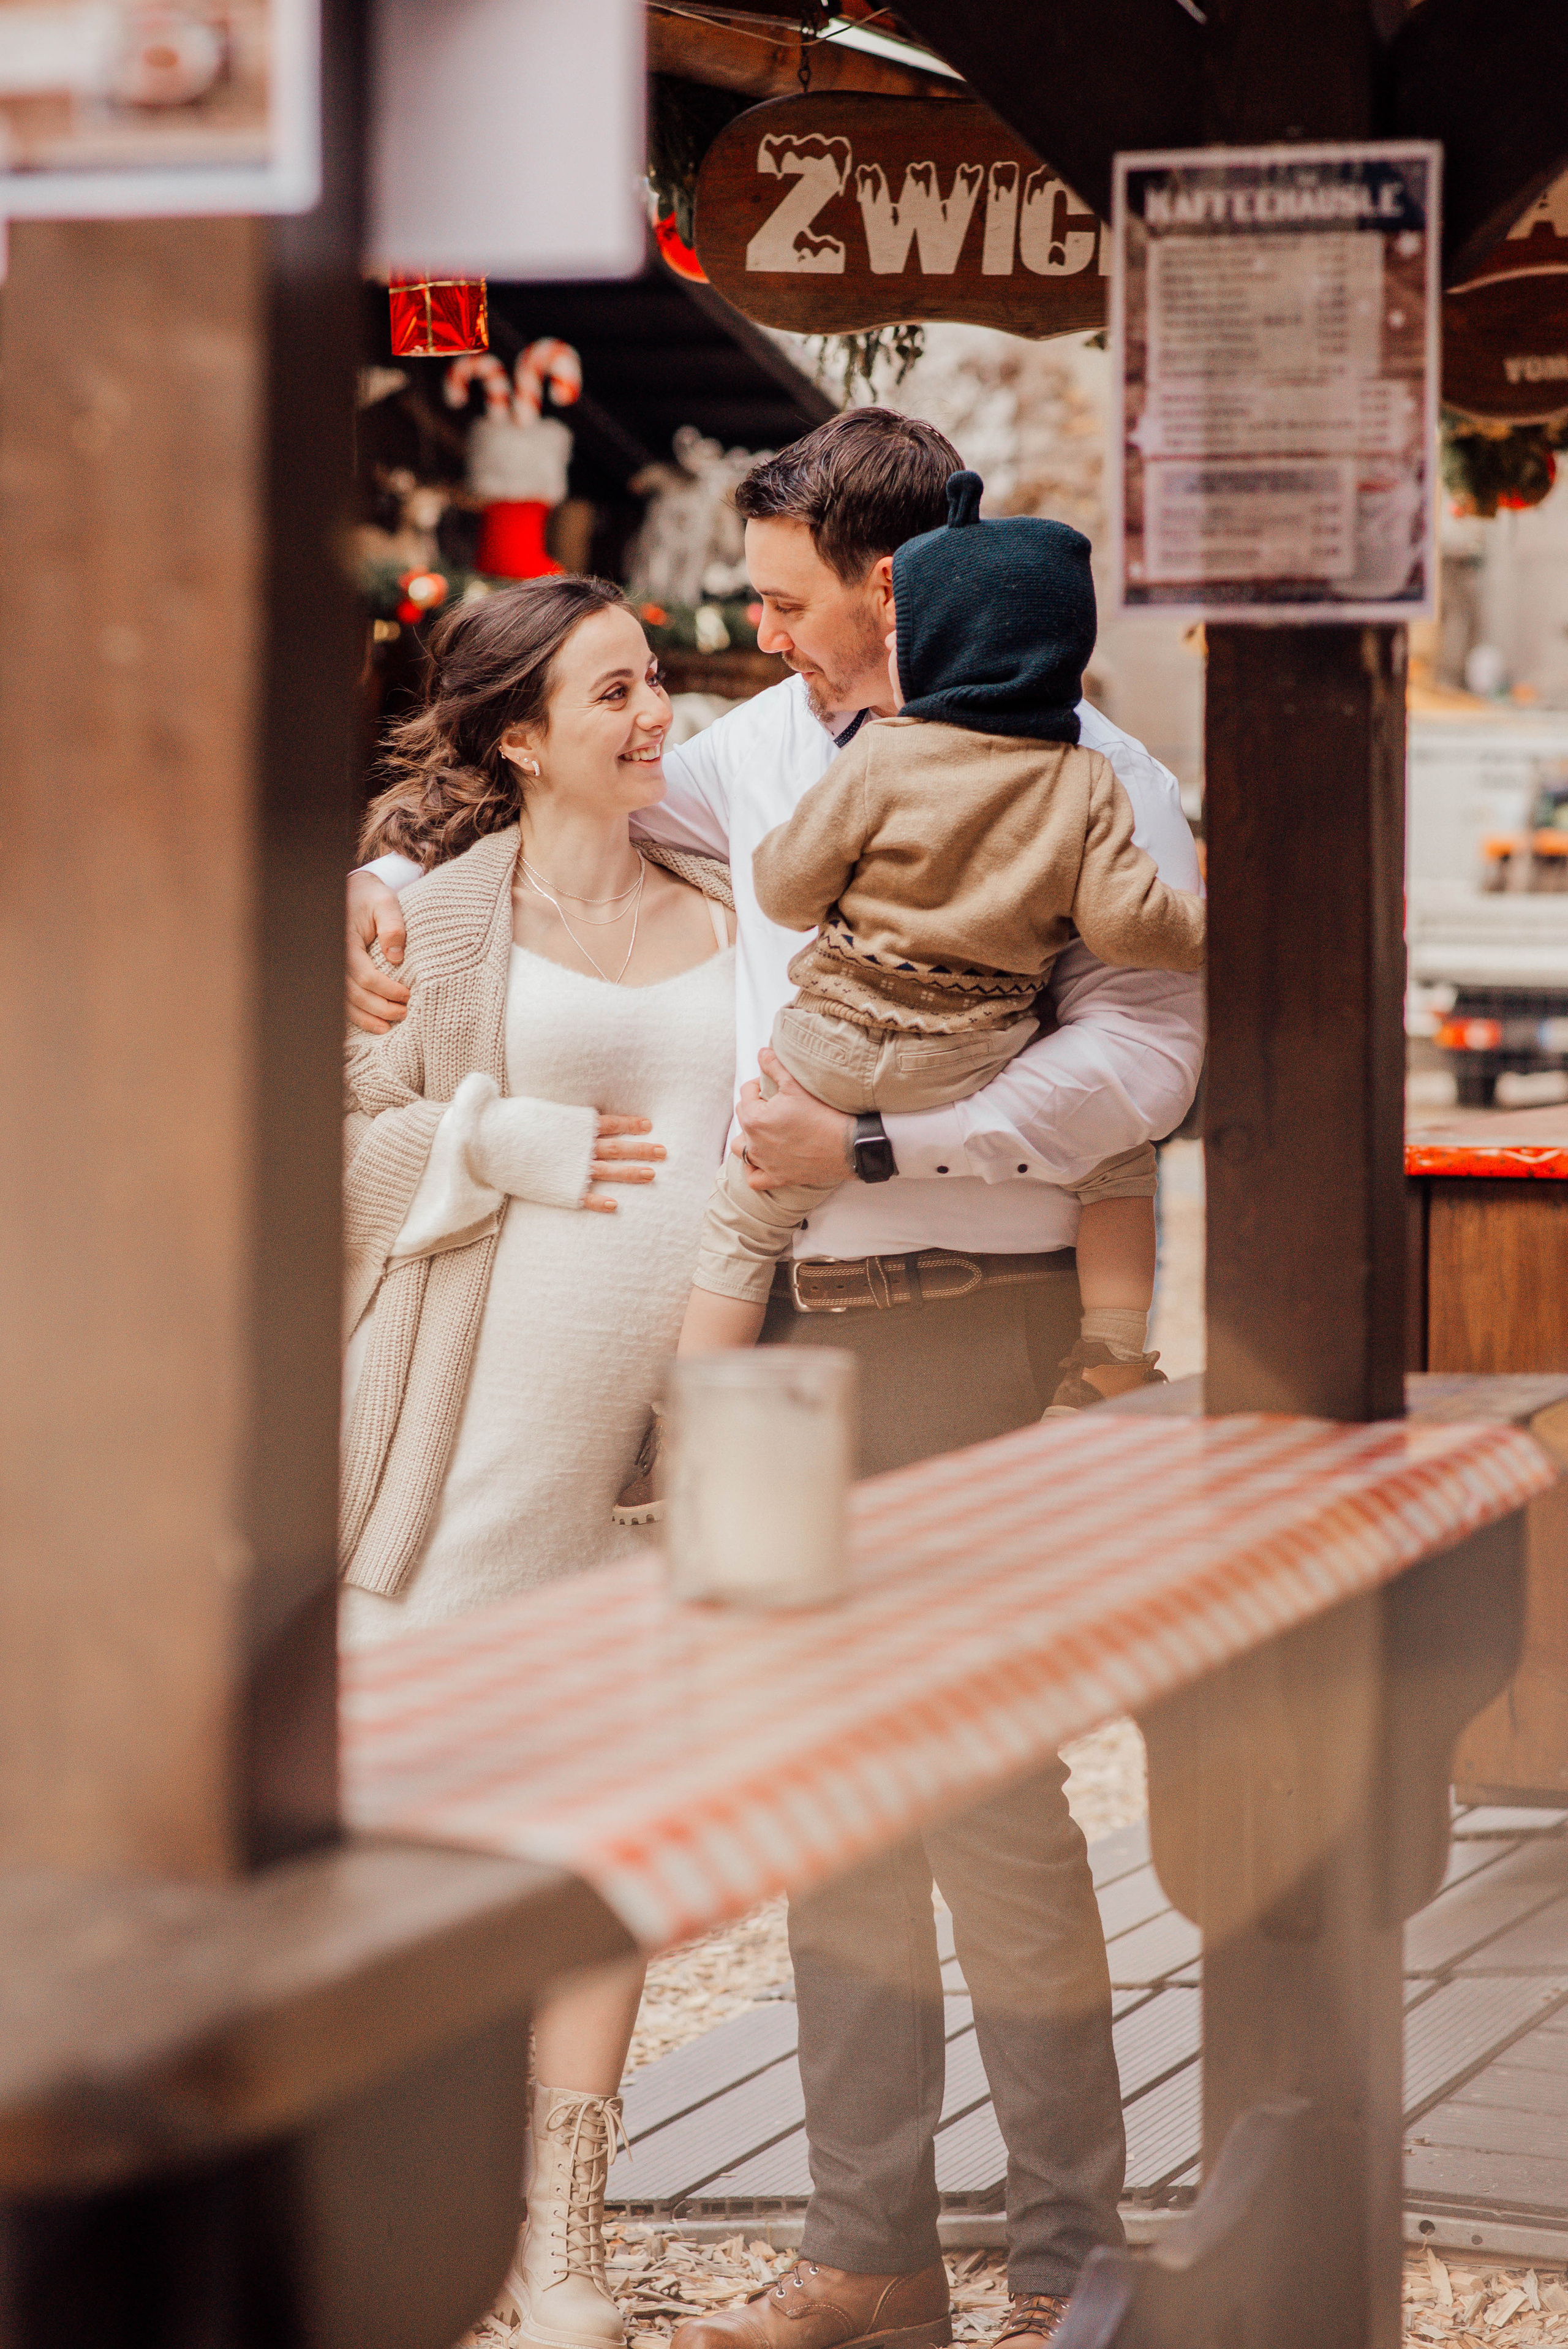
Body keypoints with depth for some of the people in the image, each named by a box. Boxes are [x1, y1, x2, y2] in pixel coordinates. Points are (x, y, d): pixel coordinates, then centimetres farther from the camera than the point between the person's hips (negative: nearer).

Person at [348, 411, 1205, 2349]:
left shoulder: (1074, 769, -8)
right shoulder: (765, 749, 13)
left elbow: (1140, 1057, -19)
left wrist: (867, 1150, -23)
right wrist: (392, 874, 15)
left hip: (959, 1311, -7)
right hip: (787, 1314, 7)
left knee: (986, 1783, -6)